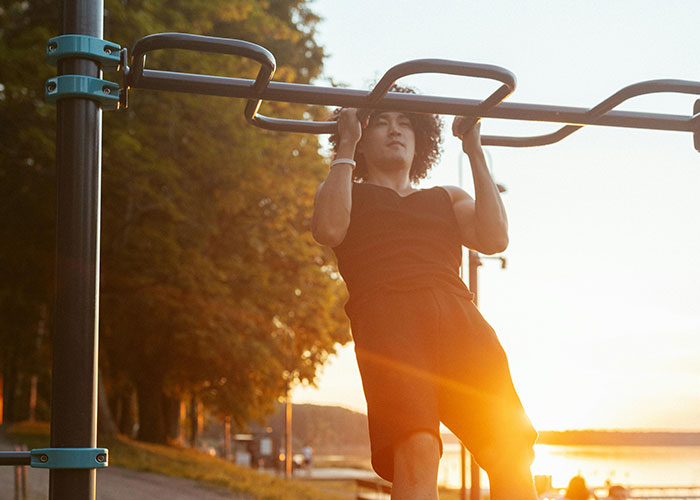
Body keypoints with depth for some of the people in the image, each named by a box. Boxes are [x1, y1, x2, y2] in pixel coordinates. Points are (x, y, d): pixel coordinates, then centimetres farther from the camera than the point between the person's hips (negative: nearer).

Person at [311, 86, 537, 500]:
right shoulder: (345, 193, 28)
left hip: (457, 315, 3)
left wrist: (475, 153, 18)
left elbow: (495, 238, 14)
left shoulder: (448, 198, 35)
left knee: (510, 451, -20)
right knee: (417, 451, -29)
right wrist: (345, 147, 12)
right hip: (385, 316, -3)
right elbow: (329, 228, 3)